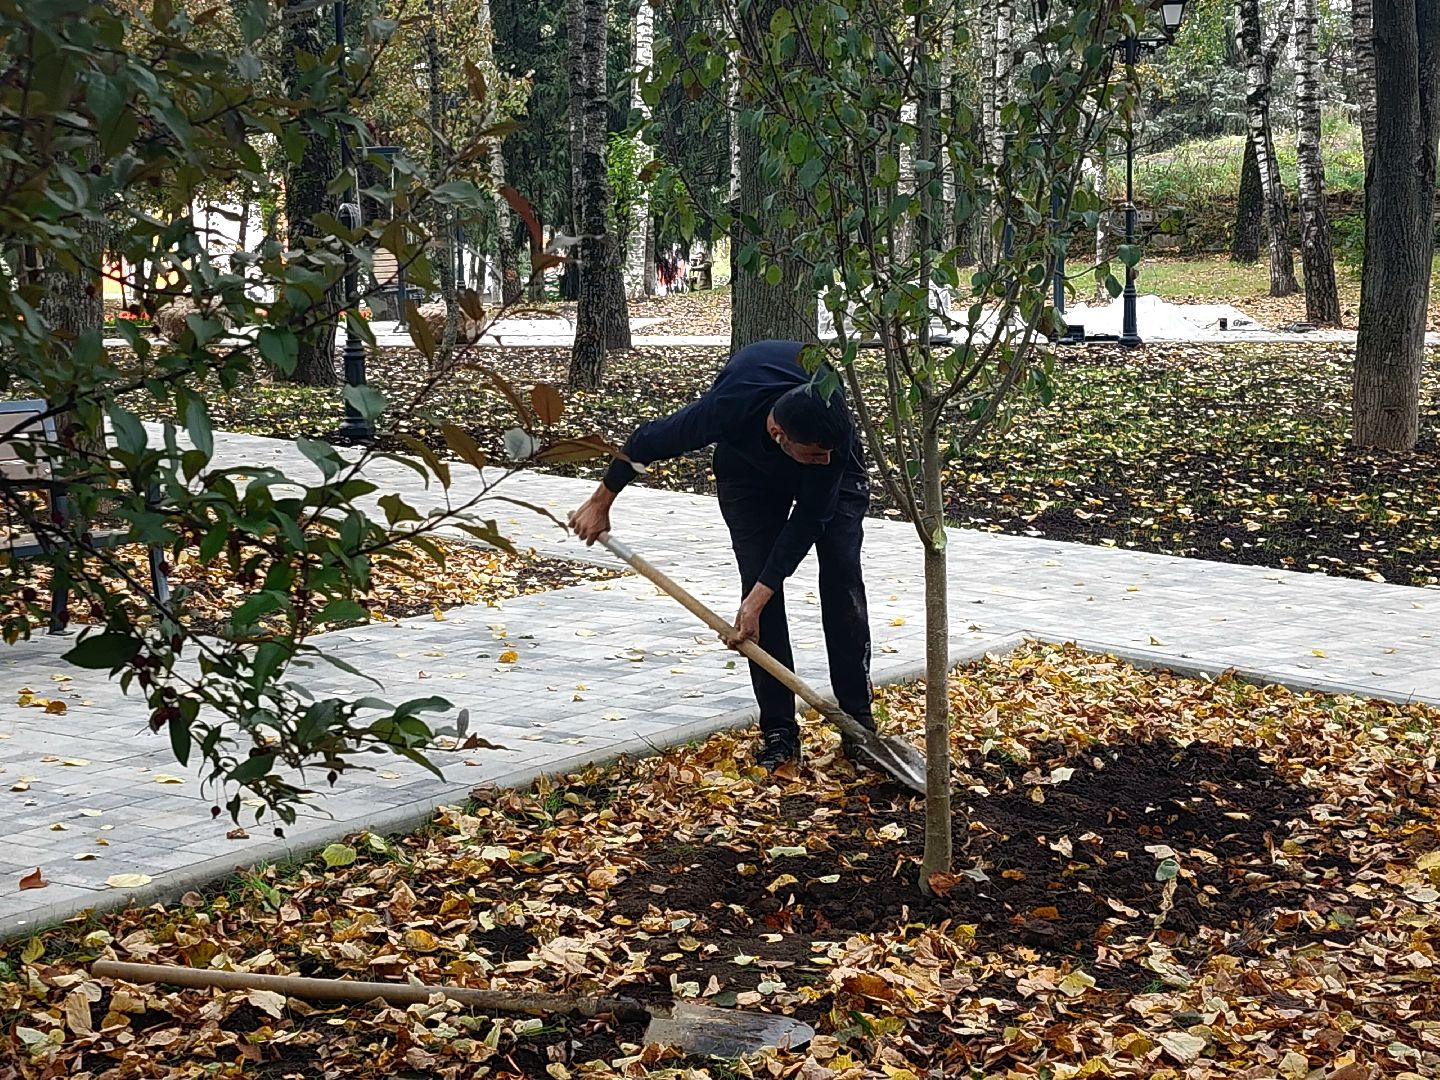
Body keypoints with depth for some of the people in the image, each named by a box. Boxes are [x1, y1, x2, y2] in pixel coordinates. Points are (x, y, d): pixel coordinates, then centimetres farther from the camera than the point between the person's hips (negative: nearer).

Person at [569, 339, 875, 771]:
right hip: (750, 467, 0)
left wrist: (758, 599, -33)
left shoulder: (835, 438, -41)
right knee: (759, 584, -11)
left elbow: (809, 519, -31)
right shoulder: (727, 409, -42)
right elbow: (648, 440, -24)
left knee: (842, 579, -12)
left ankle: (858, 720, -4)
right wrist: (600, 503, -12)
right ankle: (779, 731, -6)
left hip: (838, 478, 0)